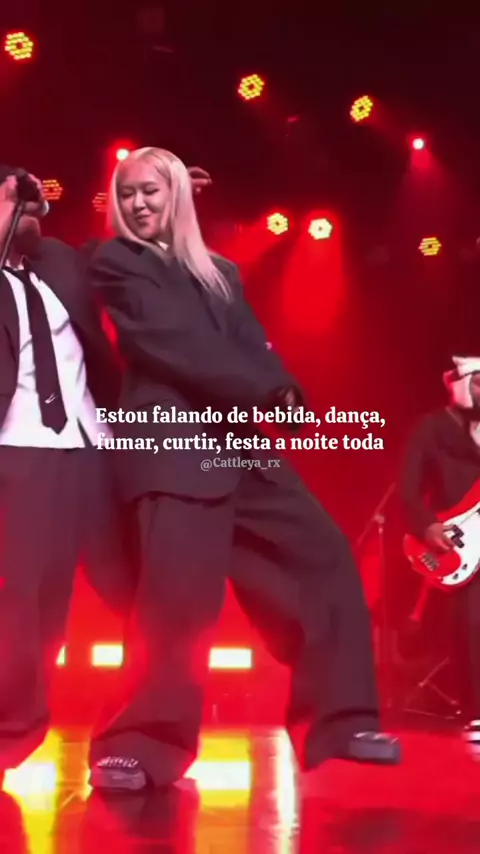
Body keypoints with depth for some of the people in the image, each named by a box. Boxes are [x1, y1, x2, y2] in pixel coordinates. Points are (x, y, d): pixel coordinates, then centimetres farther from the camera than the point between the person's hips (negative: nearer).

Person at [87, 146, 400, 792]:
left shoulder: (220, 272, 24)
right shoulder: (116, 263, 6)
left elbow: (254, 348, 12)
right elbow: (172, 344, -7)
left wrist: (282, 396, -12)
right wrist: (266, 392, -11)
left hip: (245, 444, 7)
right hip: (174, 445, -7)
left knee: (326, 556, 3)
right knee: (178, 595, -18)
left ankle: (339, 719, 10)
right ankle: (142, 745, -5)